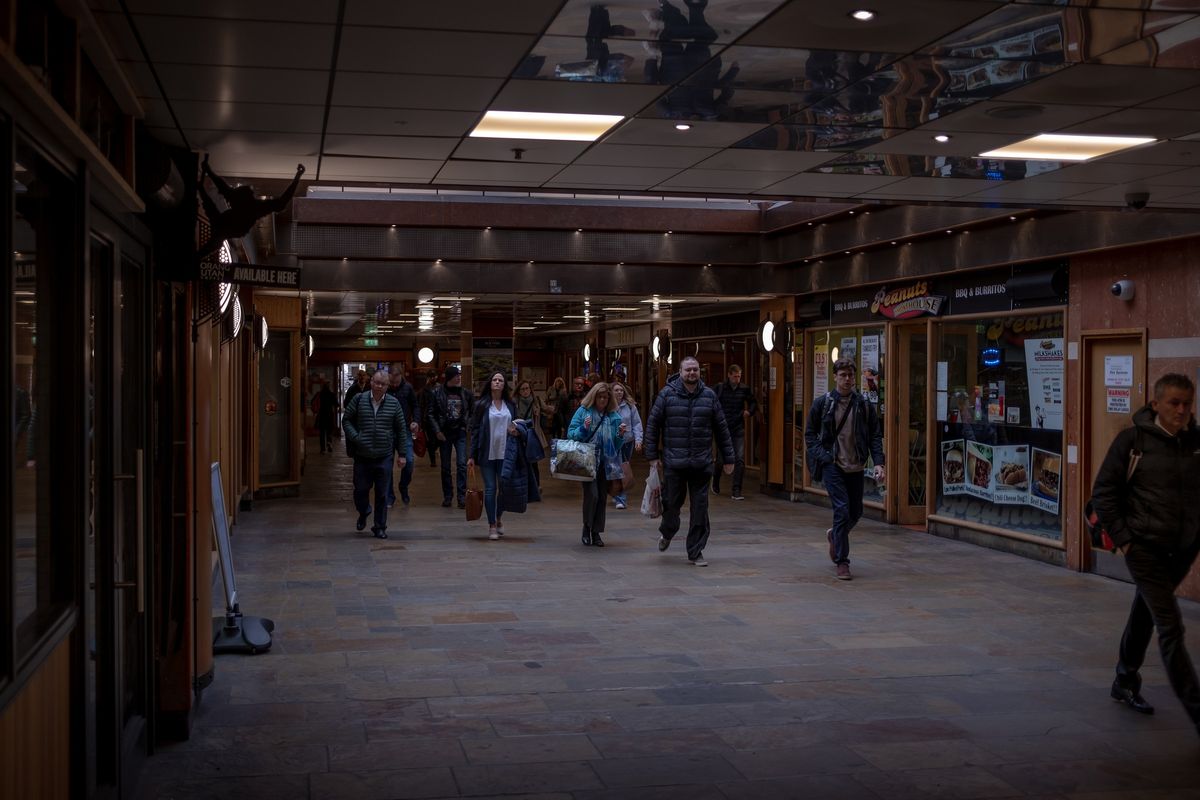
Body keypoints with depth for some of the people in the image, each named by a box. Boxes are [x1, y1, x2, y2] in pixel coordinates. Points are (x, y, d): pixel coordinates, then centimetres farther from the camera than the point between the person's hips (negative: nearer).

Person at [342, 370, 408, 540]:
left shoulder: (394, 403, 1)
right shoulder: (359, 399, 0)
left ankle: (380, 527, 15)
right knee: (360, 490, 8)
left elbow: (401, 429, 6)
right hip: (362, 456, 0)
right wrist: (354, 437, -8)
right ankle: (363, 514, 38)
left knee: (382, 494, 3)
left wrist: (401, 454, 4)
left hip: (384, 457, 0)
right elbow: (346, 420, 8)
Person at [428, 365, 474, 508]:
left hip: (461, 432, 0)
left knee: (462, 464, -8)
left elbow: (473, 412, 11)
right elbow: (431, 414, 1)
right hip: (444, 433, 0)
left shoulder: (465, 392, 2)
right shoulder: (438, 393, -3)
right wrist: (437, 431, -7)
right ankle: (447, 496, 16)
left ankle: (462, 496, -5)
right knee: (445, 467, 6)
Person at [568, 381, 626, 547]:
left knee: (602, 497, 6)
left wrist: (620, 435, -8)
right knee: (592, 494, -13)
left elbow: (616, 445, 13)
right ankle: (587, 528, 9)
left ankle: (596, 532, 18)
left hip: (606, 463, 3)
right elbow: (571, 434, -1)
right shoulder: (583, 411, 0)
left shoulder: (613, 416, 8)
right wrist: (584, 428, -17)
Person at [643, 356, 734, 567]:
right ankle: (666, 533, 37)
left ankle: (696, 551, 11)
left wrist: (728, 458, 11)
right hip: (674, 462, -2)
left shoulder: (709, 396, 7)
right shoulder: (667, 394, 0)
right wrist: (653, 456, -1)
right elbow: (652, 425, 3)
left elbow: (721, 429, 12)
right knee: (672, 502, 5)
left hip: (701, 463, 2)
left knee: (700, 507, 1)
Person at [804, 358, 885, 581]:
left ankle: (834, 535, 44)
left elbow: (875, 435, 6)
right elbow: (810, 434, 6)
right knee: (842, 510, -12)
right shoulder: (822, 404, 0)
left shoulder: (864, 405, 5)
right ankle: (842, 562, -4)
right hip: (832, 465, -3)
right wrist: (822, 456, -7)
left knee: (856, 512, 12)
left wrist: (878, 463, -6)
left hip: (855, 467, 3)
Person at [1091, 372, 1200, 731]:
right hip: (1145, 548, -4)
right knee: (1171, 627, -9)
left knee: (1145, 615, 21)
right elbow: (1103, 491, -5)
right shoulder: (1133, 440, -9)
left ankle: (1125, 683, 40)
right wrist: (1122, 537, -8)